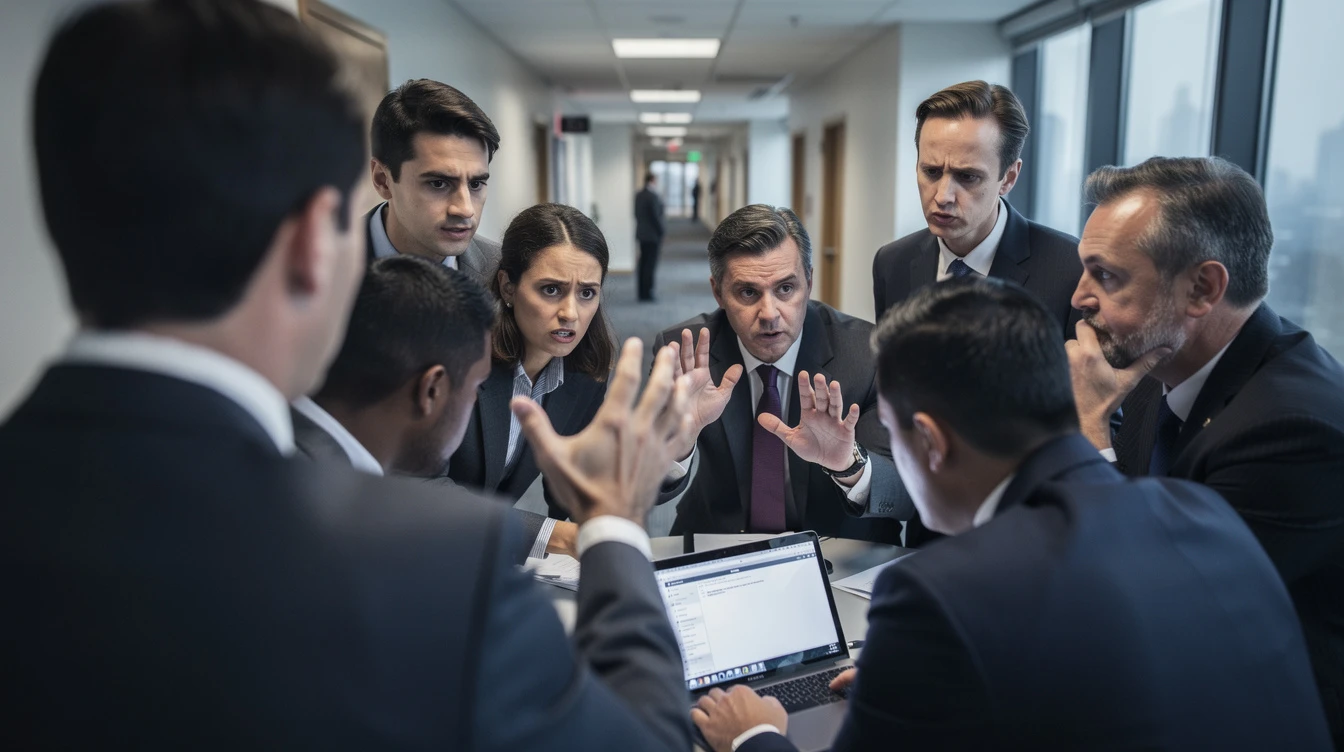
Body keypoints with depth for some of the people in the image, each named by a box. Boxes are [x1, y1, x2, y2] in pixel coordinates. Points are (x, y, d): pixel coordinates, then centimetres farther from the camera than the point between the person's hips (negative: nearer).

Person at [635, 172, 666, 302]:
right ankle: (647, 294, -2)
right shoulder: (653, 196, -18)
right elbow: (656, 217, -18)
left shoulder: (638, 195, 8)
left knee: (643, 263, 12)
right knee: (651, 265, -3)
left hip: (641, 234, 8)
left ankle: (642, 292, 16)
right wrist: (662, 232, -11)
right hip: (653, 235, -8)